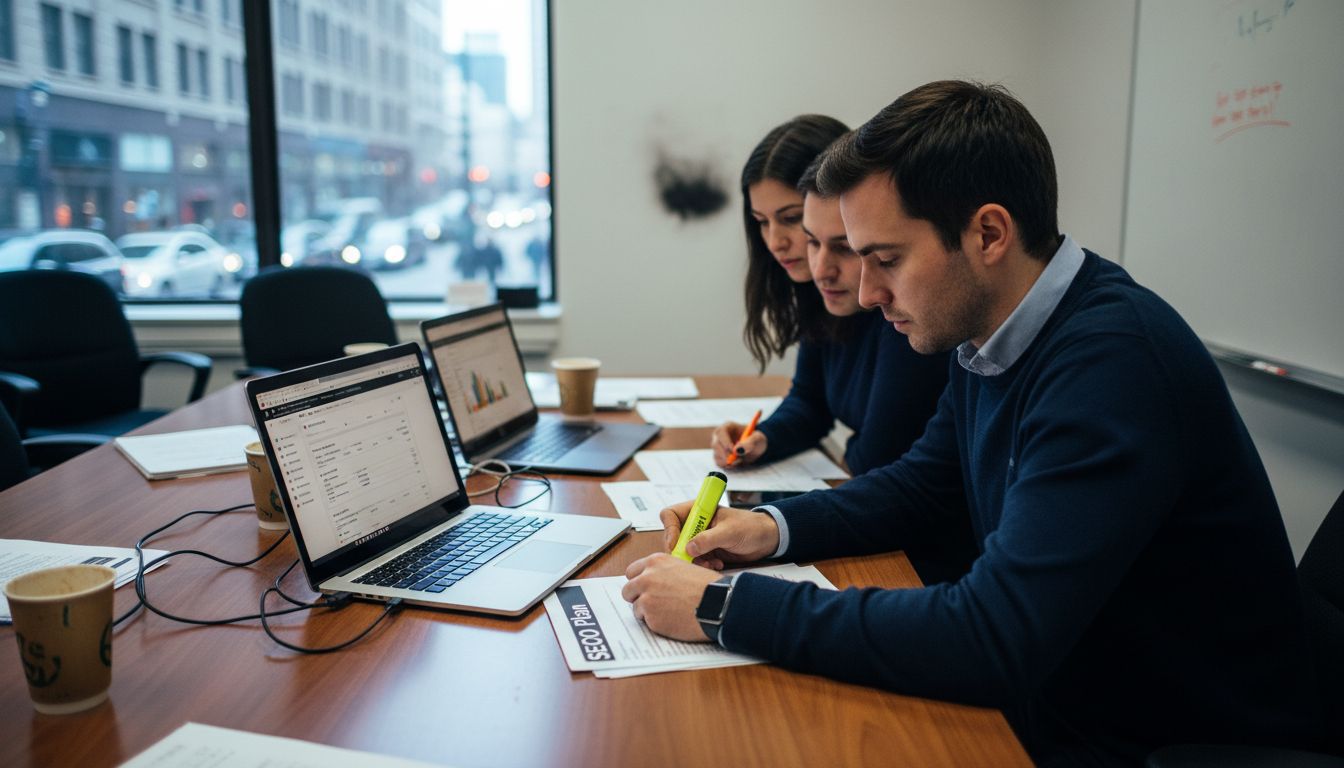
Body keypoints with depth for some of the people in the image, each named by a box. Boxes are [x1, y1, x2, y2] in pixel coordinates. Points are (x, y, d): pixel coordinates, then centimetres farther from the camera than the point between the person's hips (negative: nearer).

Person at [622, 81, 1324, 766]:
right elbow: (919, 482, 13)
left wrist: (724, 607, -27)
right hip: (1043, 694, 7)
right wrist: (775, 527, -5)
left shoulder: (1114, 360, -28)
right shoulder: (987, 335, -1)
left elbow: (994, 641, -32)